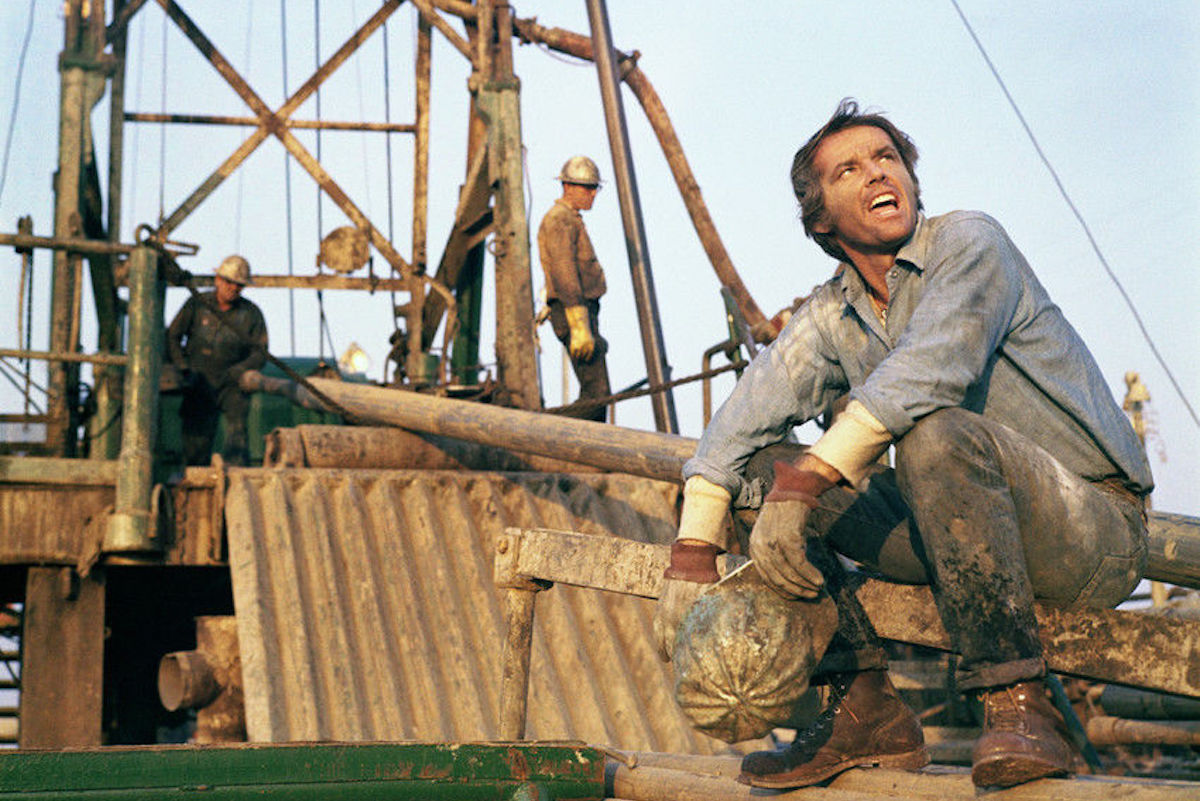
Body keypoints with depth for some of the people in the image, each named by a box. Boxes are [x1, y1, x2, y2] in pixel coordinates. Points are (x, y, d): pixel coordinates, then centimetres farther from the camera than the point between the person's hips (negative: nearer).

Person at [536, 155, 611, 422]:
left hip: (584, 310, 10)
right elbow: (564, 276, -20)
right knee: (596, 393, -14)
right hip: (574, 312, -10)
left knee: (594, 393, 9)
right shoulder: (560, 219, -11)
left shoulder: (571, 219, 22)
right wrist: (580, 327, -26)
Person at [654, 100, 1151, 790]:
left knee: (936, 432, -35)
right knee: (765, 478, -4)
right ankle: (866, 712, -7)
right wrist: (693, 551, -16)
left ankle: (1020, 707, -30)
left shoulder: (969, 242, -10)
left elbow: (930, 370, -28)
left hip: (1099, 531, -6)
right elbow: (746, 416, -3)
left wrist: (807, 478, -34)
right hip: (965, 528, 6)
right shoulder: (830, 319, 9)